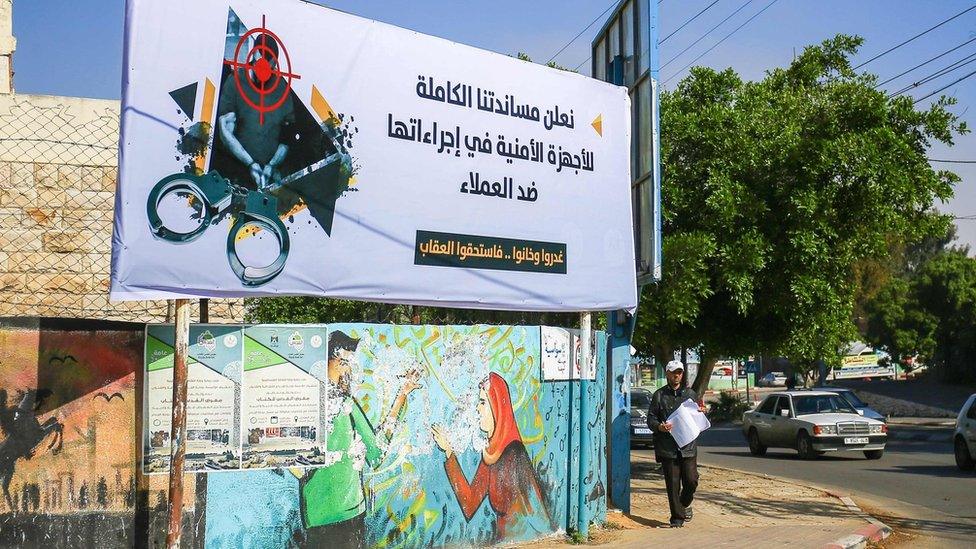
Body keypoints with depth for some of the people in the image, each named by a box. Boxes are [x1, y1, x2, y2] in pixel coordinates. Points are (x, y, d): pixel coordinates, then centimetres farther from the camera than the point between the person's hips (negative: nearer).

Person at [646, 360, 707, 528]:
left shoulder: (690, 394, 14)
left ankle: (685, 504, 26)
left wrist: (701, 412, -3)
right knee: (672, 484, 0)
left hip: (688, 446, 2)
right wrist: (660, 426, -17)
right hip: (667, 447, -1)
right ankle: (677, 517, 10)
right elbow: (650, 419, 4)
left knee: (691, 480, -3)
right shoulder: (659, 395, 7)